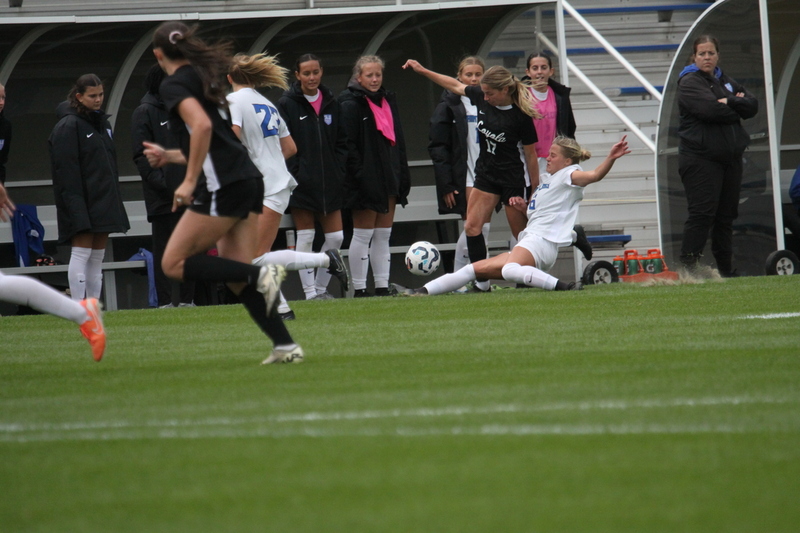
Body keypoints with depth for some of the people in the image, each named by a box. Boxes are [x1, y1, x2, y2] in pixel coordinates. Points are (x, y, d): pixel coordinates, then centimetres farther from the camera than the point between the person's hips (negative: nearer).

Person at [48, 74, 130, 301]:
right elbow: (65, 169, -14)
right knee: (82, 253, -11)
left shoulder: (103, 124, 18)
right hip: (82, 203, -8)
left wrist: (115, 198, 16)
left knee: (97, 257, 6)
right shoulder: (68, 126, -8)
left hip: (104, 202, 8)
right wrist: (75, 204, -20)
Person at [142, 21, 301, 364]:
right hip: (248, 179, 9)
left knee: (174, 264, -3)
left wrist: (190, 181, -19)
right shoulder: (204, 77, 23)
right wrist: (170, 156, 38)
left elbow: (202, 125, -22)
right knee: (235, 275, 9)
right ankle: (285, 346, -1)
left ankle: (261, 275, -14)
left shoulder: (174, 84, -4)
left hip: (221, 187, -9)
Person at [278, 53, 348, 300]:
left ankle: (321, 286, 17)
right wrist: (293, 175, -13)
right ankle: (310, 292, 3)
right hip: (302, 184, -5)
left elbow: (341, 142, 14)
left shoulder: (331, 103, 10)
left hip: (329, 182, 5)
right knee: (305, 237, -1)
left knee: (336, 237, 3)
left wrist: (339, 171, 2)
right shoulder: (287, 104, -3)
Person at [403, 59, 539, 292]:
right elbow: (455, 86, 14)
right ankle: (481, 282, -2)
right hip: (485, 174, 6)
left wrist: (536, 190, -6)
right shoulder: (480, 97, -4)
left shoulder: (520, 115, -19)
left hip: (513, 179, -6)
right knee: (472, 227, -5)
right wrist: (422, 70, 15)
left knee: (521, 234, 0)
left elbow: (530, 153, -12)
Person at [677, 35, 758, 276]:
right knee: (702, 213, -14)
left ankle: (726, 270, 17)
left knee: (726, 216, 10)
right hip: (700, 158, -7)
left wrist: (728, 101, -11)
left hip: (730, 157, 7)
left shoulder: (727, 82, 19)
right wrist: (736, 110, -4)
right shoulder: (690, 82, -4)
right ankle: (688, 267, -16)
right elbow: (710, 110, -20)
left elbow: (752, 106, 5)